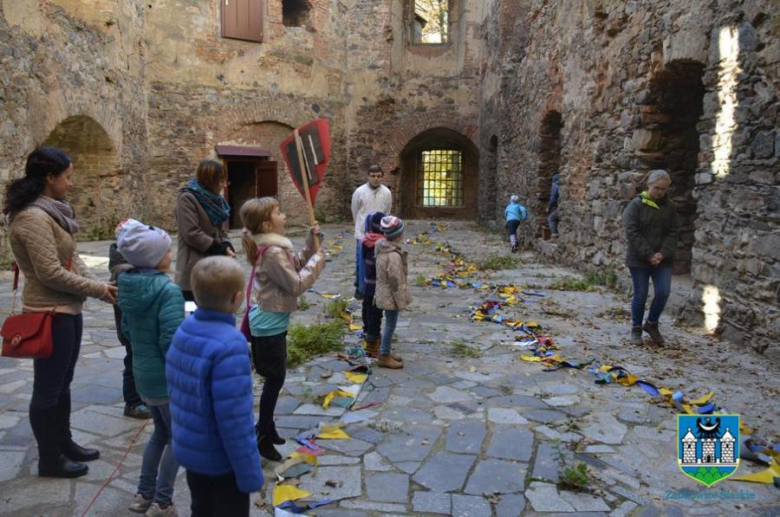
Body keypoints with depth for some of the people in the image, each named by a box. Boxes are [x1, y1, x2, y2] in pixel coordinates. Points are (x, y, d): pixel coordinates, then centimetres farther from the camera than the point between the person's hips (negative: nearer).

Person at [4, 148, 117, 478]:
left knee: (62, 384, 21)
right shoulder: (32, 218, -21)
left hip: (68, 308, 10)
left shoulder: (52, 210, 9)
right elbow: (51, 273, -24)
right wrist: (96, 289, -15)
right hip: (50, 313, -9)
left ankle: (64, 444, 36)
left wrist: (96, 283, -2)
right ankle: (49, 460, 21)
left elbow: (71, 258, 11)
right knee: (47, 389, 6)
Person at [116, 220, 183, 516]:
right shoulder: (168, 290, -24)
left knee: (160, 433, 24)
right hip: (167, 378, -8)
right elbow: (172, 342, -25)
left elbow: (126, 329, 12)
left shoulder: (128, 286, 1)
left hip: (142, 374, 8)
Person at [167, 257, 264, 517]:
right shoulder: (229, 345, -30)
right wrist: (250, 473, -18)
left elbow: (177, 389, 6)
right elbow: (234, 417, -28)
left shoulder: (185, 329, -5)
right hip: (222, 458, -7)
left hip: (189, 448, 7)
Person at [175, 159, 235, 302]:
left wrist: (226, 245, -3)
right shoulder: (187, 198, -11)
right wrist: (220, 250, -16)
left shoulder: (212, 199, 14)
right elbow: (191, 233, -19)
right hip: (195, 267, -8)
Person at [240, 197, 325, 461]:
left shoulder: (275, 246, 6)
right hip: (270, 324, -10)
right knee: (275, 379, 1)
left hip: (269, 321, 10)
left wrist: (311, 242, 4)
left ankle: (267, 426, 35)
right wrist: (317, 261, -14)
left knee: (274, 378, 20)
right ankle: (263, 437, 15)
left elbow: (297, 264, 15)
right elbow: (296, 285, -24)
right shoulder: (273, 253, -25)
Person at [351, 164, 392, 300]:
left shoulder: (387, 193, -4)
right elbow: (355, 212, 5)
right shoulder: (359, 192, -9)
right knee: (361, 262, 2)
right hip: (362, 234, -2)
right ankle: (359, 288, 17)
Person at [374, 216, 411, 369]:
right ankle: (384, 357, 15)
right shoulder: (394, 255, -28)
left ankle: (386, 353, 31)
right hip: (391, 296, -9)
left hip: (384, 294, 9)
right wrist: (401, 301, -14)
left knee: (389, 325, 20)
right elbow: (395, 282, -23)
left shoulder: (382, 248, 1)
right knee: (390, 326, 3)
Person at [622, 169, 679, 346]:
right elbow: (632, 233, -12)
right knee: (640, 295, 2)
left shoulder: (670, 207, 6)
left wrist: (663, 254, -11)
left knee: (663, 292, -5)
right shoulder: (636, 205, -6)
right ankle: (636, 329, 19)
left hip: (662, 259, 3)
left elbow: (672, 233, 4)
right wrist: (649, 254, -17)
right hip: (639, 259, -3)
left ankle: (652, 324, 19)